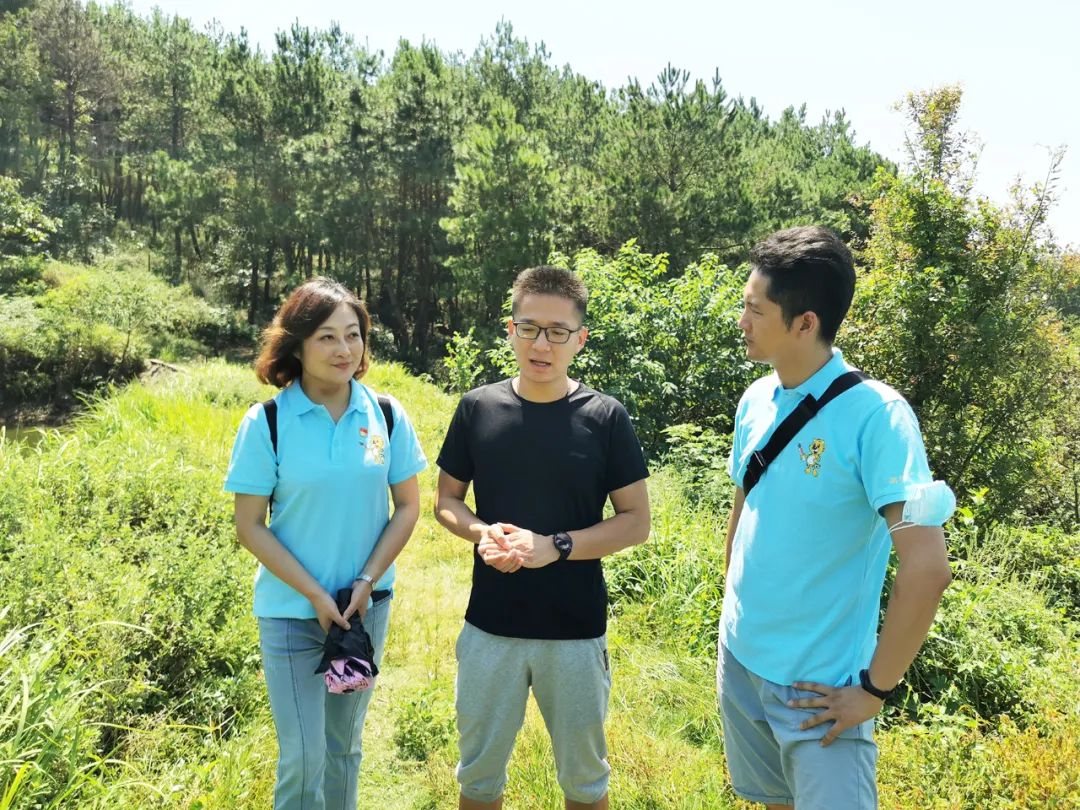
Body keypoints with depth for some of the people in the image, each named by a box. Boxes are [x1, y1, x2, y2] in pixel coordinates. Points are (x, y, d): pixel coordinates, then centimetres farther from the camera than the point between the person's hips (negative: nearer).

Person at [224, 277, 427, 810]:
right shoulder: (266, 422, -12)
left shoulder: (386, 415, -5)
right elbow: (250, 527, -9)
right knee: (303, 759, 1)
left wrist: (366, 582, -11)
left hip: (368, 605, 3)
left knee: (344, 744, 18)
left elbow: (408, 507, 0)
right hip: (291, 611, -2)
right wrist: (317, 596, -15)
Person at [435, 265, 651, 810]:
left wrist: (555, 546, -20)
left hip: (576, 631, -1)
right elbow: (446, 500, 6)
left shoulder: (604, 417, -9)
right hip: (489, 627, 2)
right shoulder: (478, 408, -3)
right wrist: (479, 533, -16)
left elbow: (636, 520, -6)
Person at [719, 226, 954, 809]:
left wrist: (874, 689, -17)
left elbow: (927, 569, -23)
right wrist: (733, 617, 12)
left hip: (819, 690, -6)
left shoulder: (874, 415, -20)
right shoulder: (755, 401, -1)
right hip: (740, 661, 6)